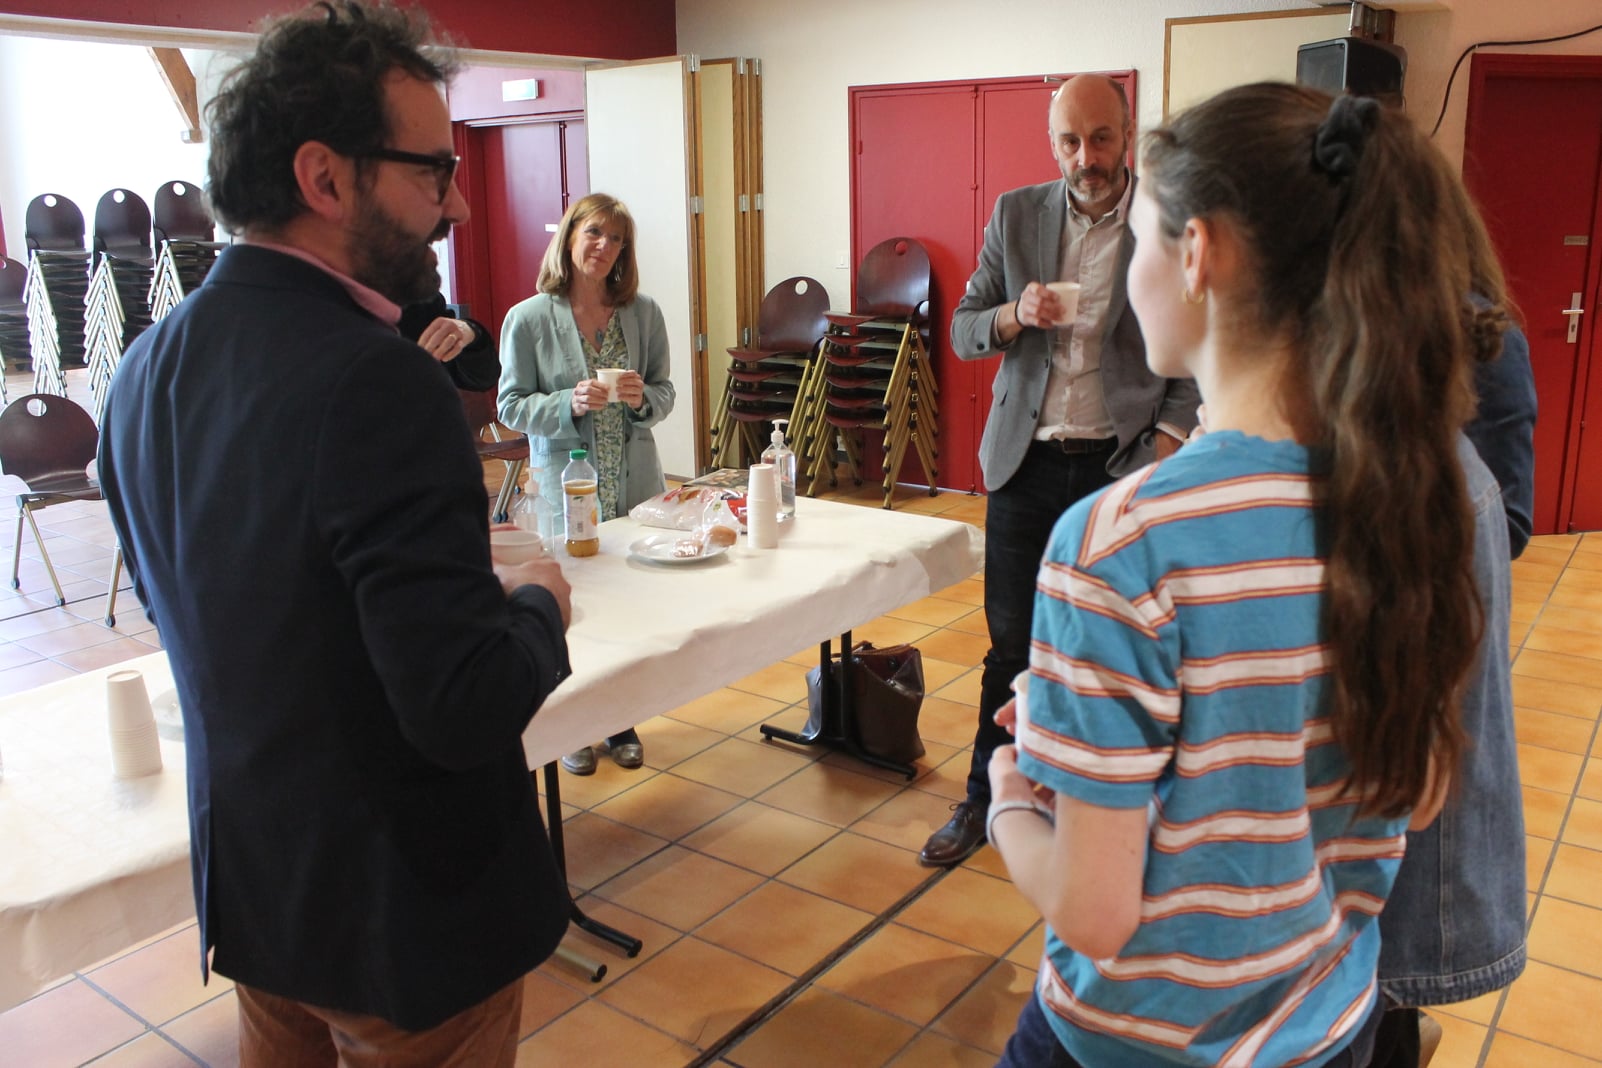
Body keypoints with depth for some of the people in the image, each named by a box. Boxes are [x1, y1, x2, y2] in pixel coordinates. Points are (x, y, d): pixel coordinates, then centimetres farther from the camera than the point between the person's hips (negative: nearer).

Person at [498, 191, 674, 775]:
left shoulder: (644, 313, 3)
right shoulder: (528, 319, -4)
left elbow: (666, 392, 8)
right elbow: (512, 407, -4)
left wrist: (643, 399, -14)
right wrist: (570, 404, -20)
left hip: (636, 484, 3)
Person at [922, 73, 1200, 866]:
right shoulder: (1015, 214, 4)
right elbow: (963, 332, 7)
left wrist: (1167, 440, -9)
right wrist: (1015, 316, -14)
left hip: (1121, 464, -2)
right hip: (1026, 459, 2)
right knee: (1011, 643, 8)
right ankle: (984, 799, 24)